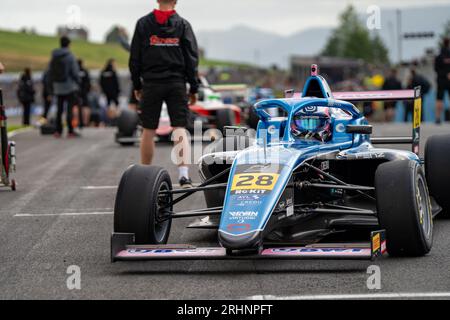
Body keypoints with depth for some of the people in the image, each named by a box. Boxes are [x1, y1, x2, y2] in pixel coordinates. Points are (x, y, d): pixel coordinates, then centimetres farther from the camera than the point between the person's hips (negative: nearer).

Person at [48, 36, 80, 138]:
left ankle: (58, 131, 10)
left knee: (60, 109, 11)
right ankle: (70, 131, -4)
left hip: (58, 88, 5)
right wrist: (77, 82, 2)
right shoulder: (70, 57, -11)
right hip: (70, 87, -5)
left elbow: (50, 72, 8)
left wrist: (53, 84, 16)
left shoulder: (53, 57, 5)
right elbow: (75, 72, -12)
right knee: (70, 109, -2)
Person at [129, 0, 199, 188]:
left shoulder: (143, 24, 2)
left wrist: (136, 85, 12)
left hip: (151, 83, 1)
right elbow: (192, 58, -1)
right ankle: (184, 175, -16)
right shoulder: (183, 24, 1)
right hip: (176, 84, 0)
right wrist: (193, 88, 5)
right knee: (180, 129, -1)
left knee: (148, 131, 9)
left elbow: (135, 58, 3)